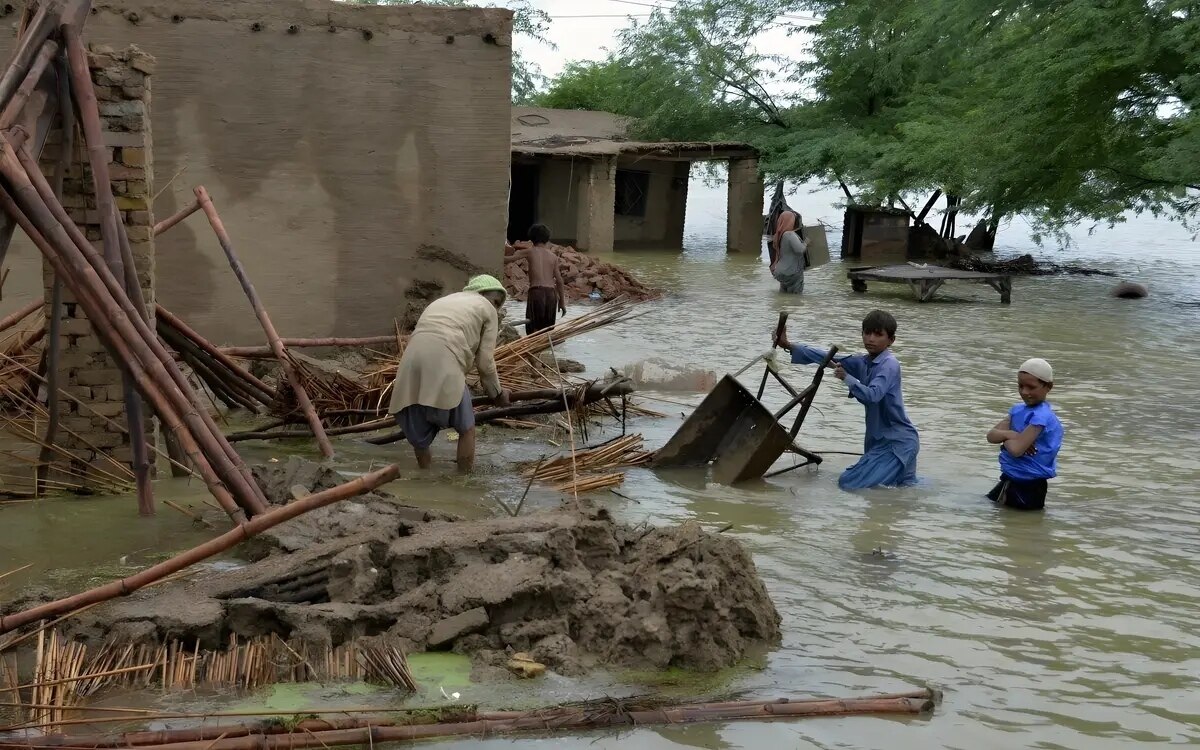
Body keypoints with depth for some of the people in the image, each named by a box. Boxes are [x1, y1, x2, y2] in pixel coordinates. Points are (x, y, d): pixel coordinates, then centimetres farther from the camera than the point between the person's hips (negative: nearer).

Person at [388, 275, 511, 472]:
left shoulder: (444, 300, 35)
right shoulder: (487, 309, 18)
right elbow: (485, 361, 13)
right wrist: (497, 393, 29)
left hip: (411, 360, 6)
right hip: (443, 363, -6)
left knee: (419, 431, 18)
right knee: (466, 428, 12)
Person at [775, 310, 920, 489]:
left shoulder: (889, 365, -16)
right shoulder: (863, 363, 8)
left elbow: (872, 395, -30)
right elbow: (828, 358, 8)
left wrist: (847, 377, -26)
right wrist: (789, 346, 5)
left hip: (898, 442, -9)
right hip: (879, 440, 9)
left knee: (848, 484, -13)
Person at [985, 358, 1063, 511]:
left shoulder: (1041, 416, -23)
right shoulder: (1018, 409, 4)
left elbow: (1016, 449, -29)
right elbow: (991, 435, -2)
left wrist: (1004, 437, -8)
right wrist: (1010, 434, -22)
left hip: (1028, 487, -9)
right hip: (1010, 480, 9)